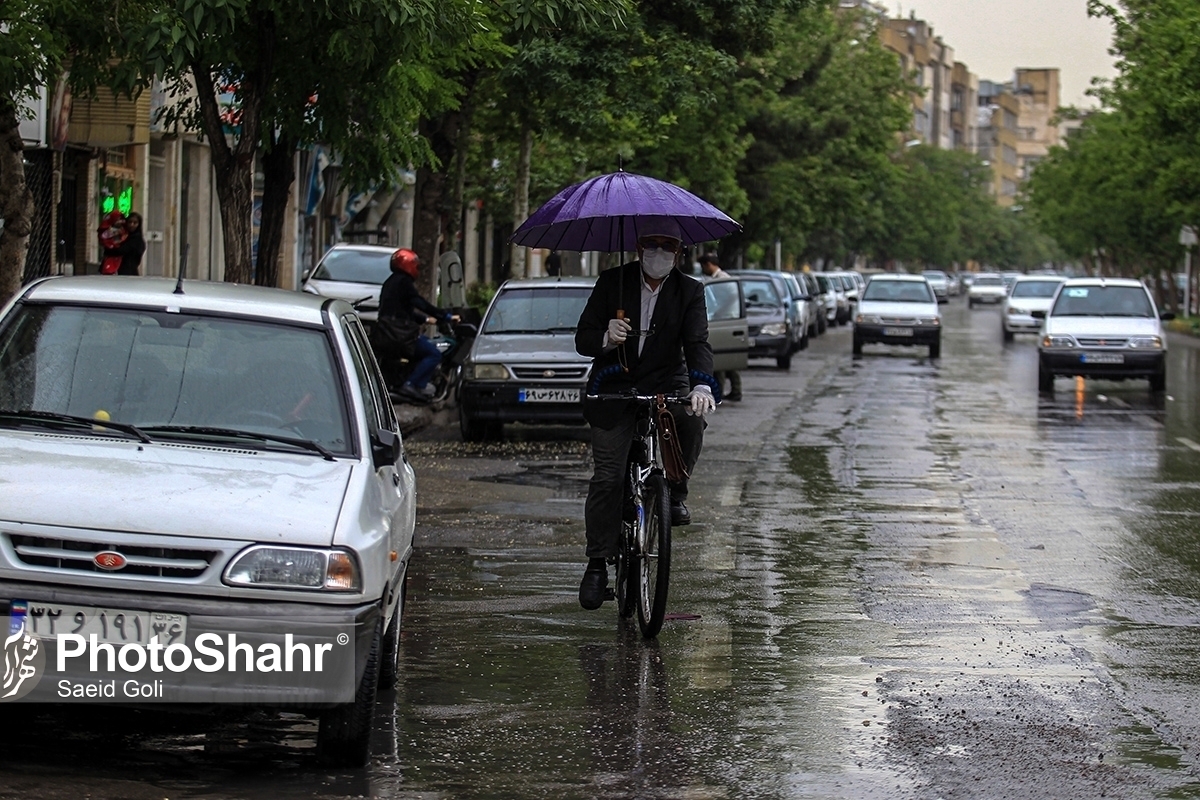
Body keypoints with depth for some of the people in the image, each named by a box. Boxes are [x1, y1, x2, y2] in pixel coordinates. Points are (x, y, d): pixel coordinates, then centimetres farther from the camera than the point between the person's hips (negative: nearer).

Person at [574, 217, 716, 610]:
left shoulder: (689, 291, 0)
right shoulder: (611, 283, -1)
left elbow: (697, 342, -13)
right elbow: (582, 339, -3)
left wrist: (701, 385, -32)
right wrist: (606, 338, -27)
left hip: (666, 385, 1)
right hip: (615, 389, -1)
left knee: (692, 420, -32)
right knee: (607, 478, -9)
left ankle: (675, 491, -3)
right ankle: (598, 563, 3)